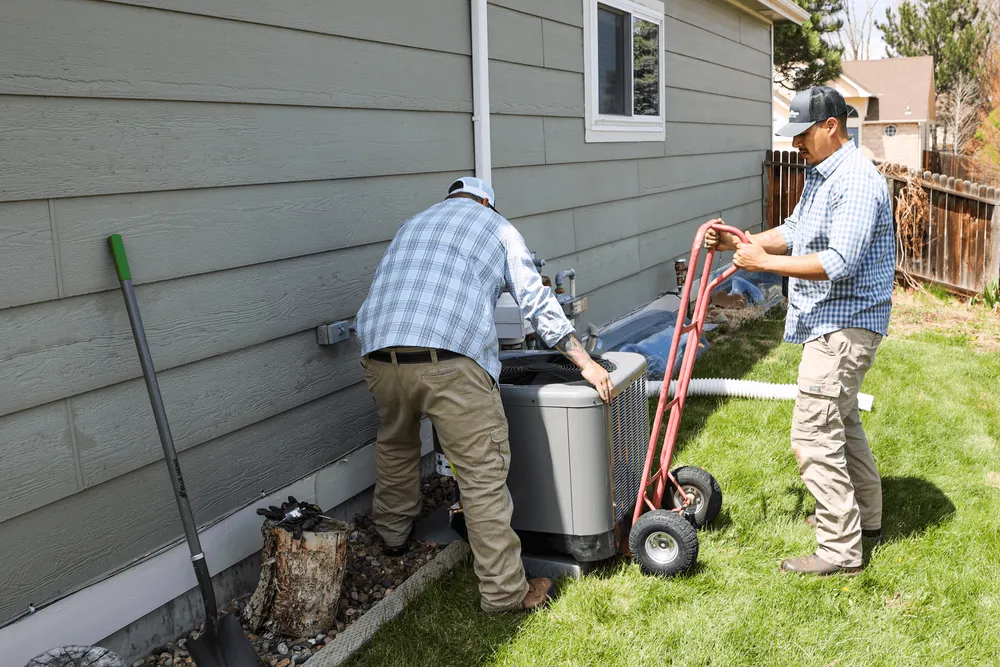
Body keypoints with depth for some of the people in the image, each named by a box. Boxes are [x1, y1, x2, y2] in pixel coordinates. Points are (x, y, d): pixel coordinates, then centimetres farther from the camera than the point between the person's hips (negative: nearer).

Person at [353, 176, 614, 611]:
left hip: (379, 354, 5)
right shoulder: (496, 227, 21)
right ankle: (504, 591, 9)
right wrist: (586, 364, 15)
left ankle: (393, 535, 48)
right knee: (484, 476, 2)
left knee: (395, 444, 31)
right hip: (450, 359, -5)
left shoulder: (411, 226, 33)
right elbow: (537, 302, 12)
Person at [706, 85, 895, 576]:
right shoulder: (820, 175, 13)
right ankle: (865, 516, 39)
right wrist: (742, 241, 2)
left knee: (814, 435, -9)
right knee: (840, 420, 22)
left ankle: (840, 549, 1)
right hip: (830, 321, 11)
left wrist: (765, 262, -25)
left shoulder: (857, 181, -21)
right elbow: (794, 232, 17)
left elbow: (839, 263, -29)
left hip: (844, 324, -11)